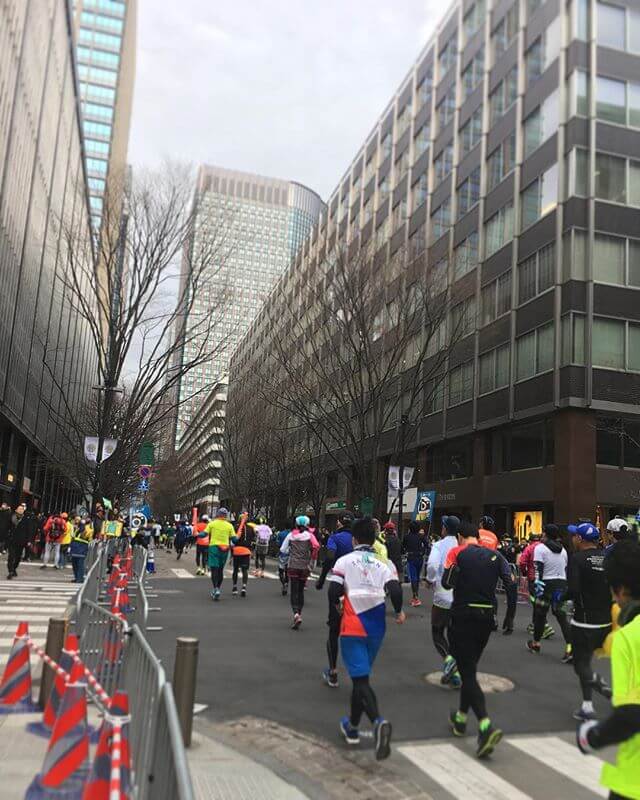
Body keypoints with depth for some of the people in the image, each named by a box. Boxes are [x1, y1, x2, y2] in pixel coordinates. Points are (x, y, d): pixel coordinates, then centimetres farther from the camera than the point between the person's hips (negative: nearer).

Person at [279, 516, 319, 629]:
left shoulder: (291, 535, 3)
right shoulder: (309, 535, 0)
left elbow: (282, 550, 3)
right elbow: (316, 546, -17)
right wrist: (311, 561, -5)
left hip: (292, 566, 0)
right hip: (305, 567, 1)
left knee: (294, 591, -2)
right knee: (300, 591, 16)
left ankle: (296, 614, -22)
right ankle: (299, 613, 20)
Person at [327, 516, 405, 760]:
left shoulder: (345, 561, -4)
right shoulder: (384, 564, 3)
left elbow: (334, 592, -11)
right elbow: (395, 590, -10)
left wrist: (337, 604, 11)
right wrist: (399, 612, 7)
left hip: (353, 627, -4)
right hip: (376, 628, 4)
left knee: (360, 678, -5)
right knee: (361, 675, 20)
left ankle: (379, 722, -30)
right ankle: (352, 727, 30)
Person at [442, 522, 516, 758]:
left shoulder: (457, 553, -5)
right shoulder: (494, 555, 6)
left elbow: (447, 583, -12)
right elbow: (511, 583, -4)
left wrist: (455, 572, 9)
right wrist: (510, 616, 1)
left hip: (463, 616, -5)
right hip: (487, 618, 5)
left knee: (468, 672, -4)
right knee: (470, 667, 22)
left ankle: (486, 726, -21)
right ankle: (461, 718, 34)